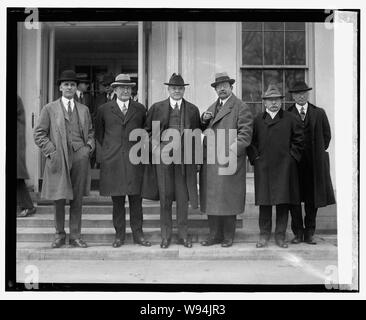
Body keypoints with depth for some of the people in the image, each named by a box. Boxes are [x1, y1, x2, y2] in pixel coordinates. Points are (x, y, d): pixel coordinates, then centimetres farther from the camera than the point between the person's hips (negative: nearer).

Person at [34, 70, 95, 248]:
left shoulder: (84, 110, 15)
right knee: (59, 200, 3)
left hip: (80, 158, 2)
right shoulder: (49, 109, 6)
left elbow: (90, 132, 21)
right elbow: (39, 134, 3)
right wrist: (51, 151, -7)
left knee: (77, 199, 5)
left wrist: (89, 147, 4)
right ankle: (60, 235, 19)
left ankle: (75, 236, 14)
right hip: (58, 159, -2)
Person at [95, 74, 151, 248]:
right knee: (117, 200, 4)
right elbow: (99, 133, 18)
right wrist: (108, 149, 11)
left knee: (136, 199, 1)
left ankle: (137, 234, 10)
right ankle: (119, 235, 13)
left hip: (134, 160, 0)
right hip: (112, 161, 0)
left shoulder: (140, 109, 9)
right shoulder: (104, 109, 8)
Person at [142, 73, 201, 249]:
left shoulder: (193, 110, 9)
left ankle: (183, 235, 17)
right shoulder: (156, 108, 7)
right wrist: (155, 146, -2)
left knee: (183, 198, 6)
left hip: (184, 158, 1)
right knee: (165, 198, 5)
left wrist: (196, 159, 5)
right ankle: (165, 235, 16)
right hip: (162, 157, 0)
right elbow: (147, 130, 12)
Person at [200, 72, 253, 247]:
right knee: (211, 198, 7)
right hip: (209, 161, 6)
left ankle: (228, 236, 11)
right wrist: (203, 120, 5)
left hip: (229, 161, -6)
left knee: (228, 198, -1)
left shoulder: (241, 107, -2)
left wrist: (230, 153, -19)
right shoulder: (212, 107, 21)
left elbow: (245, 134, -9)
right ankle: (214, 234, 16)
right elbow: (204, 130, 28)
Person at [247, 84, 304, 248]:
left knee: (283, 201, 2)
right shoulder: (257, 120, 8)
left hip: (284, 167, 0)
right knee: (264, 201, 3)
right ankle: (264, 235, 13)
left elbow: (298, 139, 8)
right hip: (263, 167, 0)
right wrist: (255, 157, 0)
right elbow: (250, 141, 10)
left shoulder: (290, 119, 7)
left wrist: (291, 156, 0)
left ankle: (280, 236, 12)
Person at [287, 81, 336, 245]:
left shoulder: (319, 113, 8)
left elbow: (326, 135, 14)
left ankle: (309, 233, 12)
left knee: (312, 199, 3)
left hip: (314, 163, 1)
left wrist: (318, 152, 10)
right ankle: (298, 233, 10)